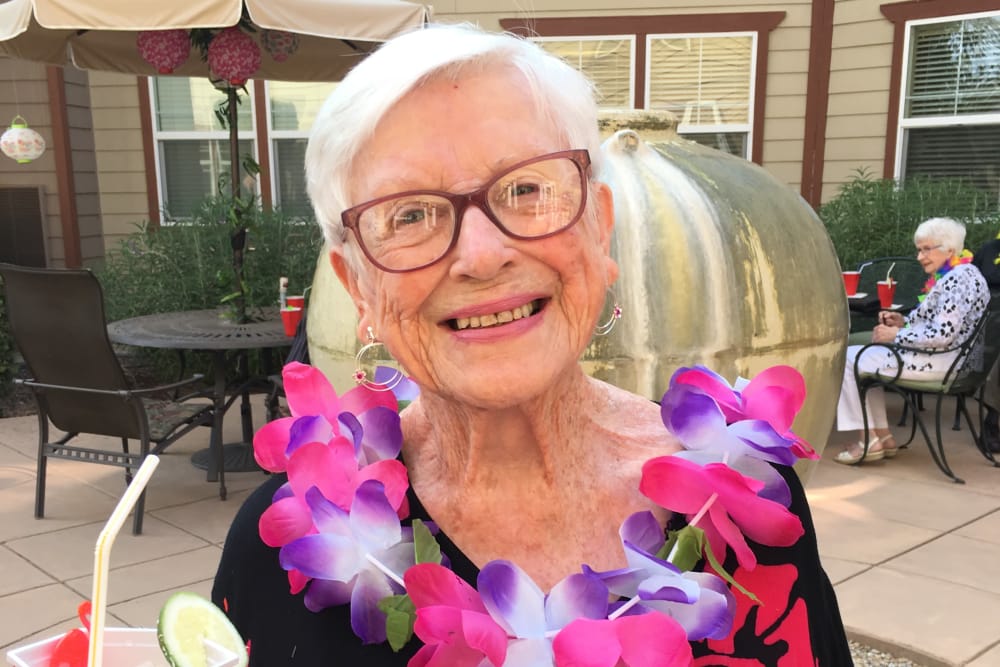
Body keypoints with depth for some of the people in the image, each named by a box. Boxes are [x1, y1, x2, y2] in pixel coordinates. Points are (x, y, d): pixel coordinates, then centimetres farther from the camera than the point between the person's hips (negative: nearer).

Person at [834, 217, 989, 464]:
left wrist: (896, 335, -16)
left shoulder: (957, 279, -20)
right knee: (864, 357, 23)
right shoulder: (952, 275, 13)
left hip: (940, 361, -11)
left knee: (847, 358, -7)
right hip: (940, 357, 11)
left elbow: (942, 336, -26)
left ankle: (868, 440, -2)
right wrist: (904, 321, 6)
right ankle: (883, 436, 16)